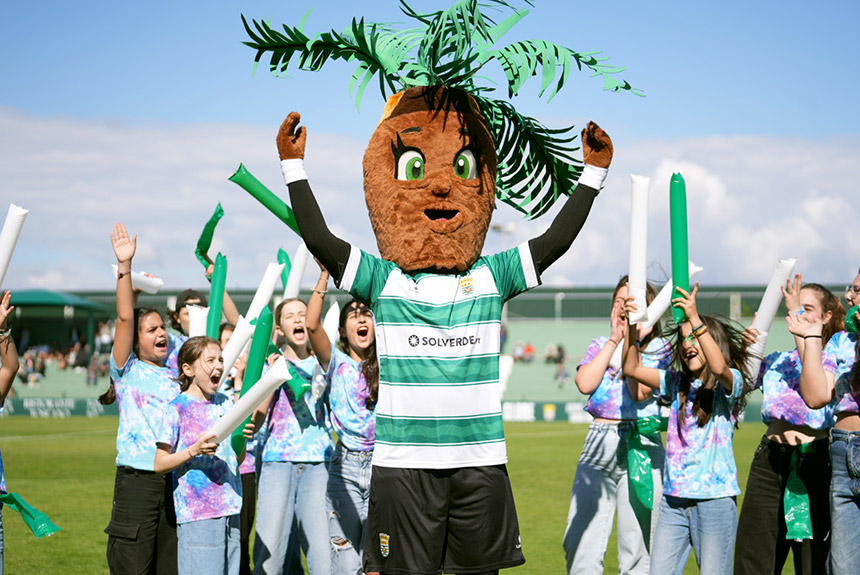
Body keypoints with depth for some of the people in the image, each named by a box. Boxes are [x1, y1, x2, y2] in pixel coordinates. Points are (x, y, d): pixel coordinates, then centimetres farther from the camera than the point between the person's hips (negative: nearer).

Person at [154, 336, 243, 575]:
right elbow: (159, 464, -6)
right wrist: (194, 450, -19)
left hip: (229, 509, 6)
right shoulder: (177, 408, -6)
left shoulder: (225, 403, 11)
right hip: (195, 512, -6)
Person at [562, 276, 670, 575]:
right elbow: (585, 383, -4)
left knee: (636, 550, -3)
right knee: (579, 546, -1)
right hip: (598, 443, 3)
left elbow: (641, 393, -11)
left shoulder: (659, 349, 6)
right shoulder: (600, 345, 16)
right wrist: (614, 340, -1)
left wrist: (633, 343, -9)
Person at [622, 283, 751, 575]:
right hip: (674, 498, 5)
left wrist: (695, 320, -31)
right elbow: (632, 369, 12)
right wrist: (631, 327, 0)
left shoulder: (730, 382, -3)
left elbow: (719, 367, -25)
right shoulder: (677, 383, 15)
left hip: (715, 498, -5)